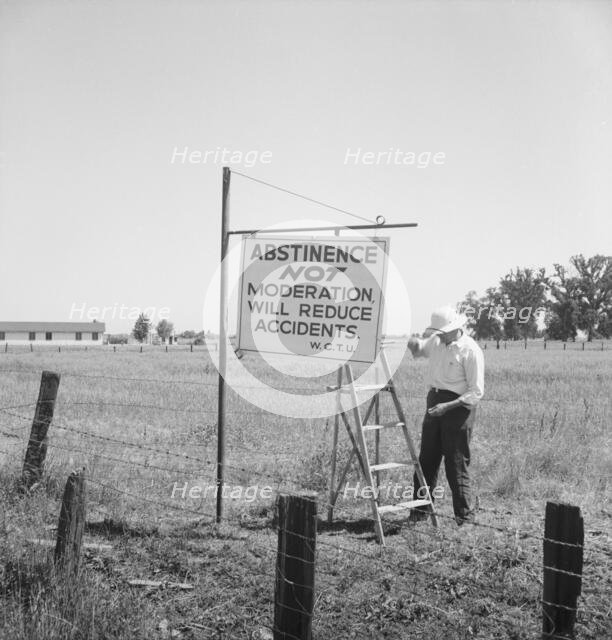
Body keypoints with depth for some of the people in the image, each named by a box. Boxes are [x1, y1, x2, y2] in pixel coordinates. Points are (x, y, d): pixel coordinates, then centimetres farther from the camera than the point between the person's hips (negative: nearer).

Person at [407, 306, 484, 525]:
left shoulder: (471, 350, -14)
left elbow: (476, 392, -14)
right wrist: (414, 342, 2)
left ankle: (464, 517, 9)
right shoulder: (436, 342, 6)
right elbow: (417, 350, 28)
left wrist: (448, 406, -23)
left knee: (456, 465, -3)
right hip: (434, 401, 7)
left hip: (458, 407, -7)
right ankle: (420, 510, 20)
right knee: (426, 460, 10)